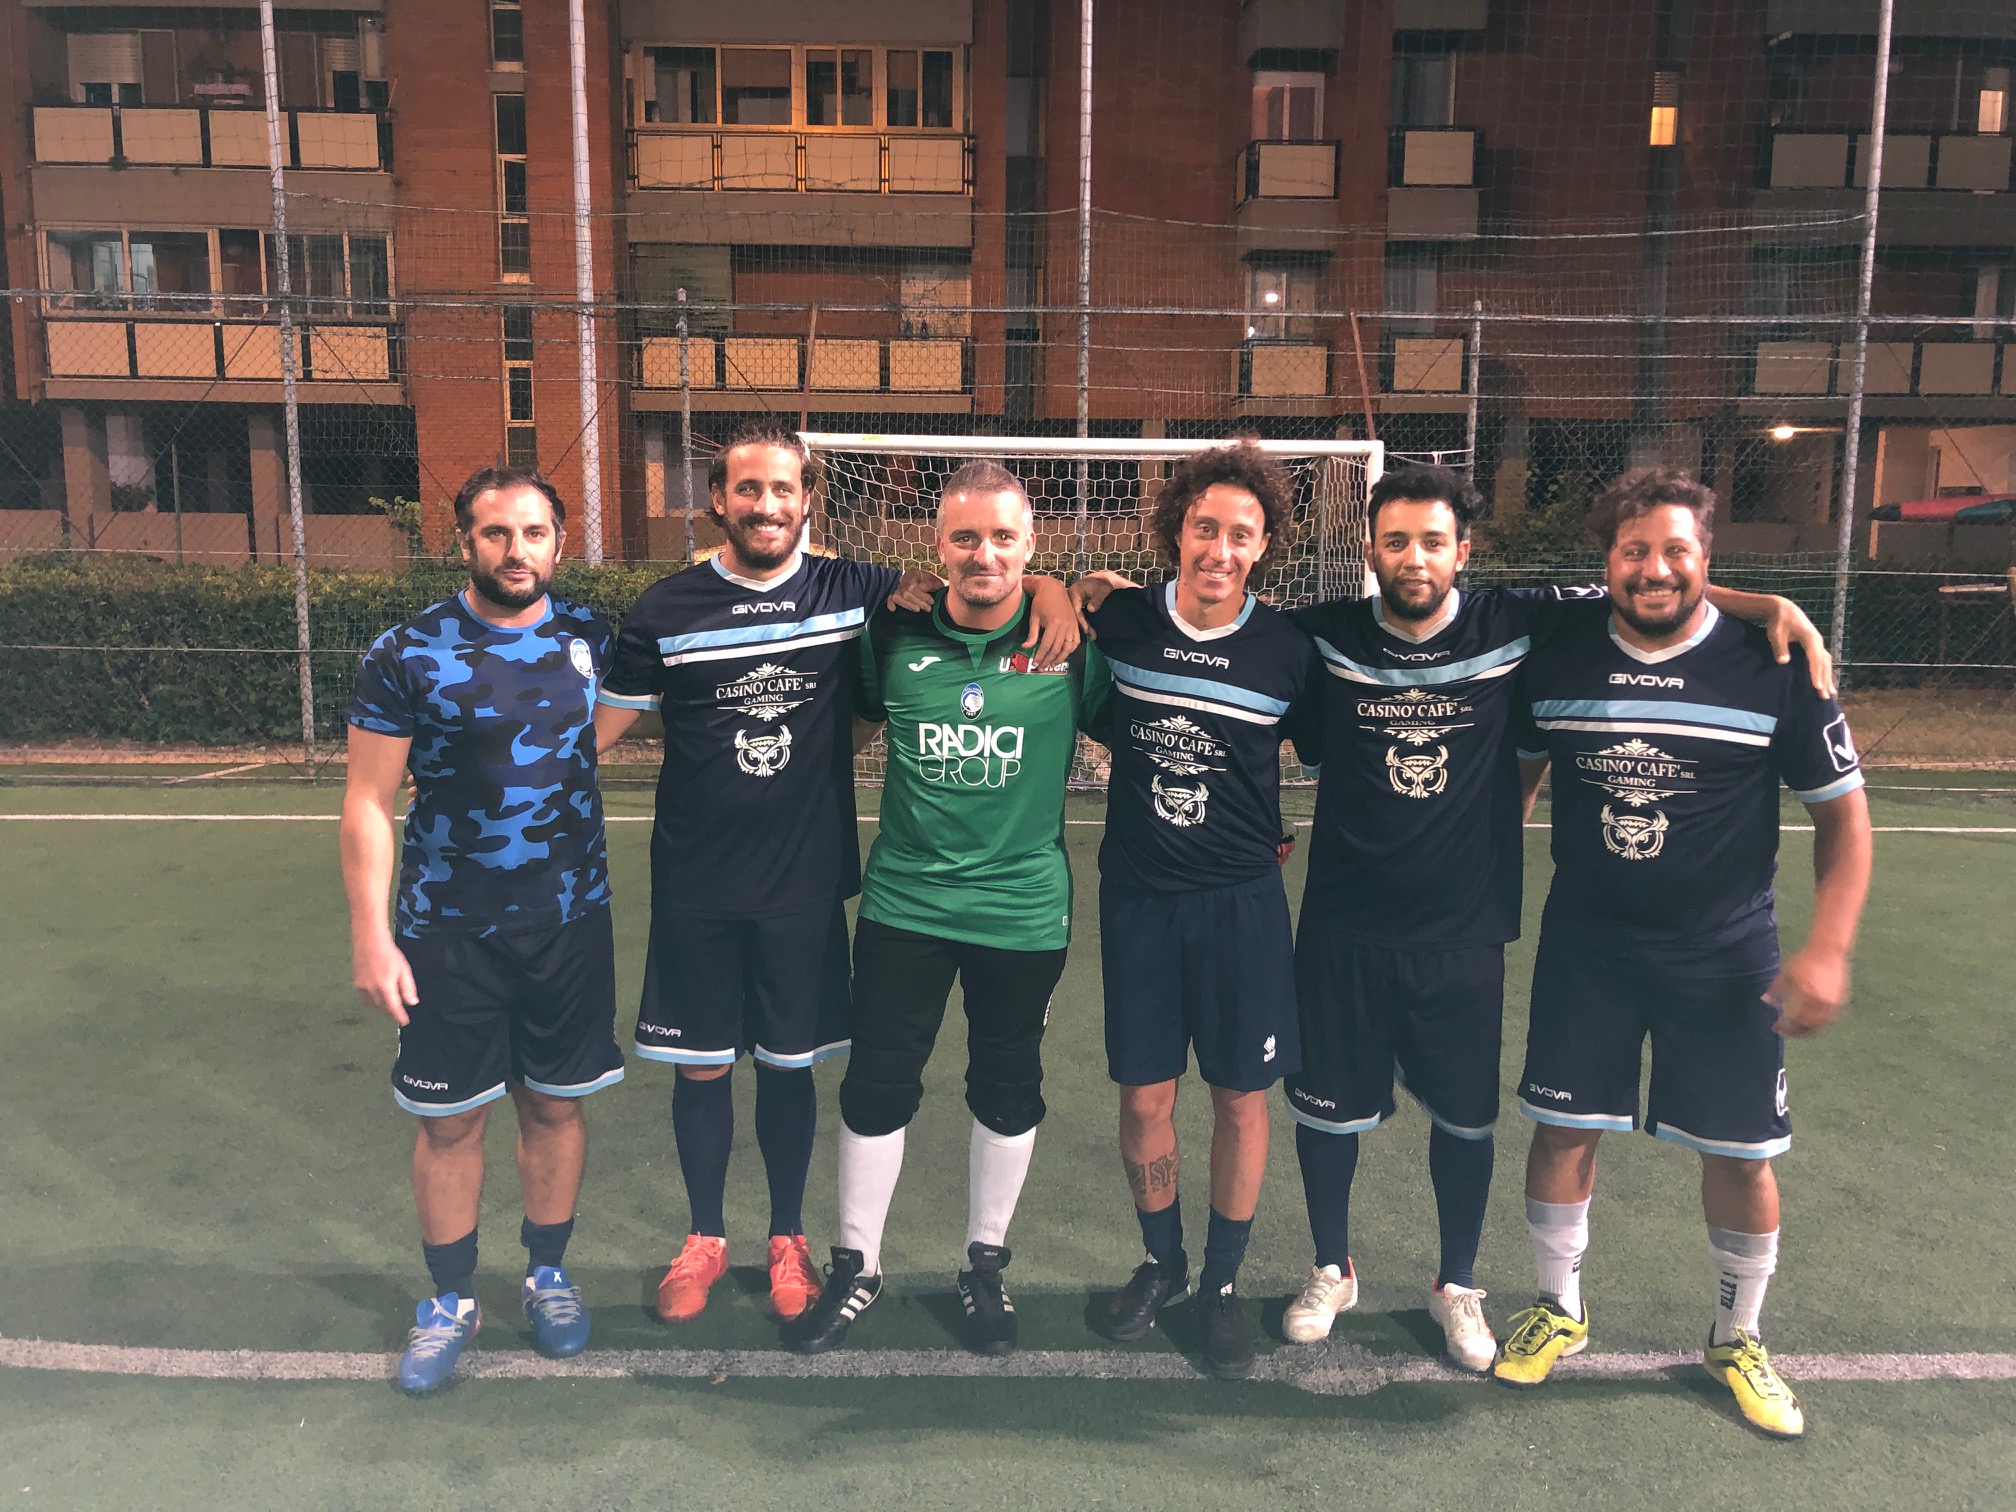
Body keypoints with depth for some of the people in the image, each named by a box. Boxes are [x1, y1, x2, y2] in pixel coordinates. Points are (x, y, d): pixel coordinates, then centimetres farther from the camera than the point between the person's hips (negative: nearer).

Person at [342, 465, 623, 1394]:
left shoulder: (591, 639, 0)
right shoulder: (406, 655, -8)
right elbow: (370, 800, -7)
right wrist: (370, 935, -11)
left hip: (570, 922, 2)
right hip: (446, 931, -2)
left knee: (555, 1105, 13)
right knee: (450, 1120, 8)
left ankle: (548, 1274, 33)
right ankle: (451, 1300, 27)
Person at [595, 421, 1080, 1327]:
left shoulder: (852, 593, -2)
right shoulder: (666, 609, -1)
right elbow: (604, 724, 4)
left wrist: (1053, 596, -16)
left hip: (806, 884, 0)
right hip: (695, 886, 0)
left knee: (790, 1066, 12)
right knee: (701, 1066, 11)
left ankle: (787, 1238, 33)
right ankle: (704, 1238, 33)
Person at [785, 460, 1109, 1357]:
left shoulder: (1072, 644, -7)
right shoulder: (894, 637, -3)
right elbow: (856, 718, 15)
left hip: (1023, 910, -1)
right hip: (903, 904, 1)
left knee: (1007, 1091, 14)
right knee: (876, 1087, 9)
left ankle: (985, 1264, 35)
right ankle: (856, 1268, 30)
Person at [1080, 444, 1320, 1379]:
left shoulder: (1289, 651, -7)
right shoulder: (1119, 623, -5)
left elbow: (1328, 758, 7)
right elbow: (1096, 724, 15)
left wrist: (1274, 840, 2)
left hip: (1242, 901, -1)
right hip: (1137, 897, 1)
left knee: (1241, 1097, 7)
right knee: (1144, 1096, 8)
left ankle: (1221, 1284, 28)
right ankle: (1161, 1263, 34)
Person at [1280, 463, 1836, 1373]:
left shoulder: (1515, 626, -7)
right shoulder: (1328, 636, -6)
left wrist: (1772, 606, -12)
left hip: (1465, 930, 0)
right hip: (1344, 929, 0)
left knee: (1465, 1118, 14)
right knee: (1328, 1108, 11)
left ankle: (1458, 1285, 38)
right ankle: (1331, 1271, 37)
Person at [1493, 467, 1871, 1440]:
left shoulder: (1775, 670, -10)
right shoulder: (1555, 663, -4)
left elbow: (1842, 814, -3)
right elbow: (1512, 776, 11)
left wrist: (1827, 949, -10)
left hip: (1726, 958, -1)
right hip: (1584, 948, 1)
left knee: (1741, 1153, 8)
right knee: (1562, 1132, 7)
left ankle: (1737, 1339, 34)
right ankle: (1559, 1310, 31)